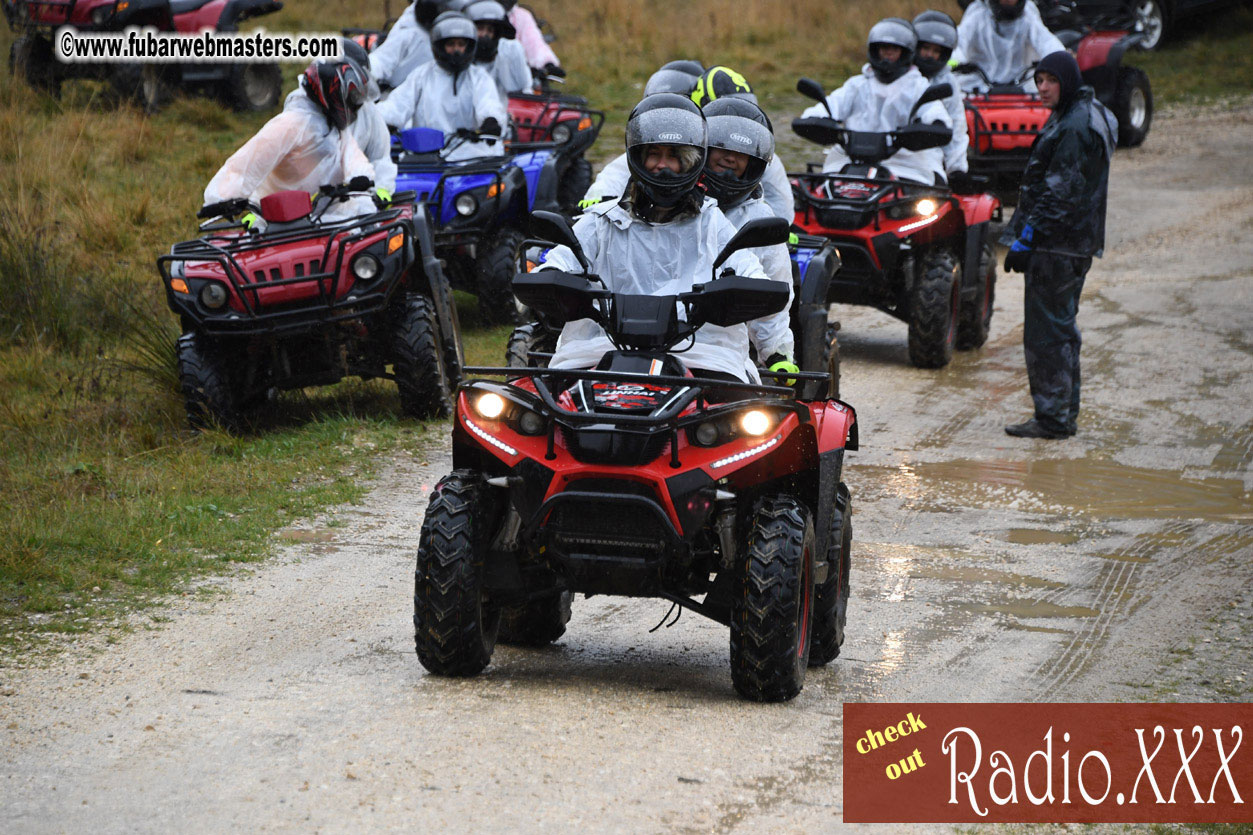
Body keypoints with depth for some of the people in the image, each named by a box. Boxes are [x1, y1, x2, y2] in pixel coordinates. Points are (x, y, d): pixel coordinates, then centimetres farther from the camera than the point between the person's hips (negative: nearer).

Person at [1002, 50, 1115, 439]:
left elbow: (1060, 192, -22)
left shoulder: (1076, 127, -18)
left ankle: (1052, 418, -3)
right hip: (1074, 243, 11)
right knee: (1061, 327, 16)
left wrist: (1027, 237, -21)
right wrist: (1026, 235, 22)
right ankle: (1065, 414, 23)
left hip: (1057, 244, -11)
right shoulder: (1075, 117, 16)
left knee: (1045, 330, -7)